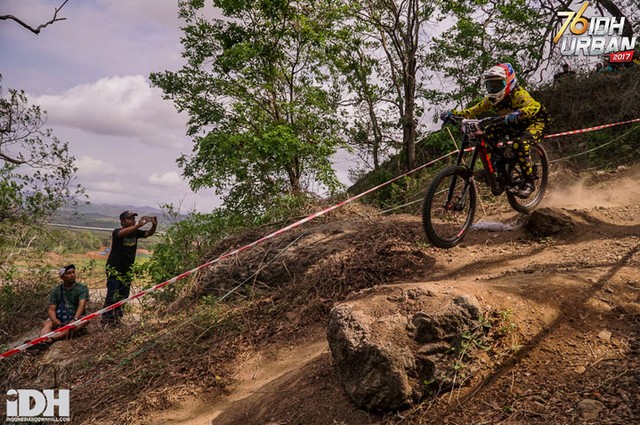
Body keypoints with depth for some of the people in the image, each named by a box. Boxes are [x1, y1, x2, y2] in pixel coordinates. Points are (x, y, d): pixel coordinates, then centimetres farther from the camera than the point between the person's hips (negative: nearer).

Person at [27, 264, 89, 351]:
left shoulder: (82, 288, 0)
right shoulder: (55, 290, 7)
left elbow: (82, 305, -16)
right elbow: (51, 309, -2)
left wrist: (75, 319, -34)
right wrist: (54, 320, -26)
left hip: (76, 317, -2)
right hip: (59, 318, 3)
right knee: (47, 324, -27)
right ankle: (42, 341, -58)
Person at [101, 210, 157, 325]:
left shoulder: (135, 232, 1)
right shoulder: (116, 232, -16)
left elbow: (148, 233, -10)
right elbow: (122, 233, -38)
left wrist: (154, 225, -32)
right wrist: (139, 225, -52)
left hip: (127, 269, 6)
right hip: (114, 268, -6)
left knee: (123, 296, 9)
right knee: (112, 296, -12)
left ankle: (117, 319, 20)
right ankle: (107, 320, -6)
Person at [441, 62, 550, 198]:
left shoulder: (518, 94, -27)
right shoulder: (491, 99, -8)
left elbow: (533, 107, -44)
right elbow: (474, 110, -10)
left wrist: (516, 114, -65)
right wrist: (453, 113, -26)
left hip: (536, 122, -7)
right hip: (514, 126, 7)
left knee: (520, 143, -37)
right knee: (486, 135, -13)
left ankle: (529, 183, -26)